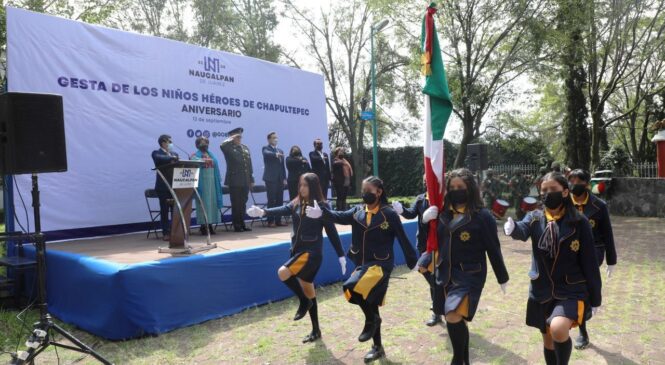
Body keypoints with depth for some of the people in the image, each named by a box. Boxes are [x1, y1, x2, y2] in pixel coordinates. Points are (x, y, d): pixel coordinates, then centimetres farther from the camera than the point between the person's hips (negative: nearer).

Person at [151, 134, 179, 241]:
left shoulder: (174, 154, 18)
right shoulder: (156, 153, -1)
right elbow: (160, 158, -24)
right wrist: (172, 158, -34)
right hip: (163, 186, -5)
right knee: (164, 210, 0)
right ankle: (166, 233, 6)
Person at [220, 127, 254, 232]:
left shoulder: (245, 148, 16)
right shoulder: (229, 148, -4)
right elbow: (222, 146, -30)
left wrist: (251, 179, 12)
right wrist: (230, 139, -15)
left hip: (245, 181, 6)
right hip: (235, 181, -6)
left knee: (243, 204, 11)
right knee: (236, 204, 0)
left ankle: (242, 224, 20)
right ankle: (236, 225, 7)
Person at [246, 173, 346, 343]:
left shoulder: (321, 206, -9)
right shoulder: (296, 204, 6)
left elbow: (332, 231, -6)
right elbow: (282, 210, -13)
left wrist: (341, 255, -3)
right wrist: (263, 212, -33)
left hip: (312, 252, -6)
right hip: (297, 251, 7)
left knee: (283, 272, -26)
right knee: (309, 292, 13)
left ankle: (304, 301, -2)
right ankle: (316, 331, 27)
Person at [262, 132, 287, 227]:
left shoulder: (280, 151, 19)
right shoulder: (266, 148, 1)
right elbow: (267, 153, -25)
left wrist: (284, 178, 10)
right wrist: (275, 154, -43)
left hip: (280, 179, 6)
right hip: (271, 178, -6)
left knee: (280, 200, 6)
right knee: (271, 200, -6)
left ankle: (278, 220, 12)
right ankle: (270, 221, -1)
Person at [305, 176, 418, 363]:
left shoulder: (389, 214, -10)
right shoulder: (358, 211, 3)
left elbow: (403, 239, -6)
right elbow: (341, 216, -15)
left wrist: (413, 262, -2)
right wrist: (322, 212, -34)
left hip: (380, 264, -6)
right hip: (362, 264, 6)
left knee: (351, 287, -28)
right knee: (370, 306, 14)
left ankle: (371, 320, -1)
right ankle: (378, 347, 33)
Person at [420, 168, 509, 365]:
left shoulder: (482, 215, -9)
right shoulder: (443, 213, 3)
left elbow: (493, 249, -4)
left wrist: (503, 278, 1)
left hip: (470, 275, -5)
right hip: (445, 274, 5)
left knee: (454, 316, -20)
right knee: (458, 321, 14)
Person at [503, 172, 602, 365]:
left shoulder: (579, 222, -7)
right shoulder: (534, 218, 0)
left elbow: (589, 263, -3)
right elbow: (523, 230, -23)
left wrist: (595, 299, 0)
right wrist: (513, 228, -48)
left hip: (571, 291, -3)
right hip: (542, 291, 3)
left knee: (558, 329, -28)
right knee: (548, 341, 16)